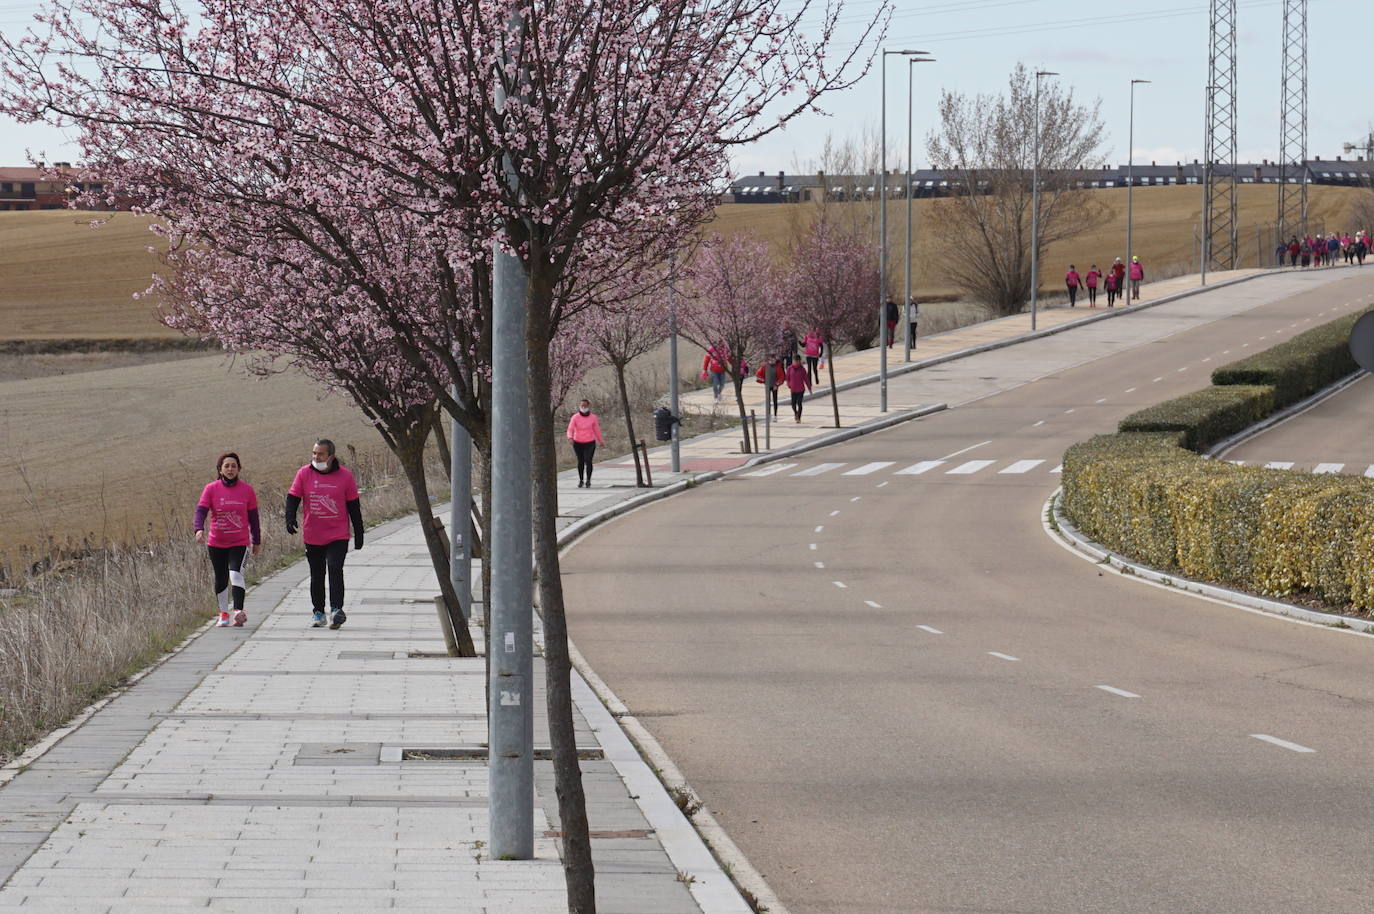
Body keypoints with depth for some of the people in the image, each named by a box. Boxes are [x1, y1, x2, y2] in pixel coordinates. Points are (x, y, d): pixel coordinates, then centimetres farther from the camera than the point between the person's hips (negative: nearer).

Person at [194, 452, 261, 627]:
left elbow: (253, 517, 7)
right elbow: (201, 511, -12)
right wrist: (199, 529, -31)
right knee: (221, 579, 12)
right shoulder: (211, 489, -3)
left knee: (236, 574, -22)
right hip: (216, 543, 2)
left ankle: (238, 611, -30)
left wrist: (257, 541, 11)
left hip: (240, 542, -2)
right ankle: (223, 613, 29)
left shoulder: (247, 490, 0)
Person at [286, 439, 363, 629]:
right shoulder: (304, 473, 0)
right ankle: (318, 613, 20)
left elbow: (354, 506, 4)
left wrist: (359, 534, 5)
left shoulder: (345, 475, -2)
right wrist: (290, 518, -19)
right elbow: (293, 497, 0)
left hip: (338, 536, -2)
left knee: (335, 570, -18)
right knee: (317, 576, 9)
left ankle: (336, 610, -23)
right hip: (312, 536, 2)